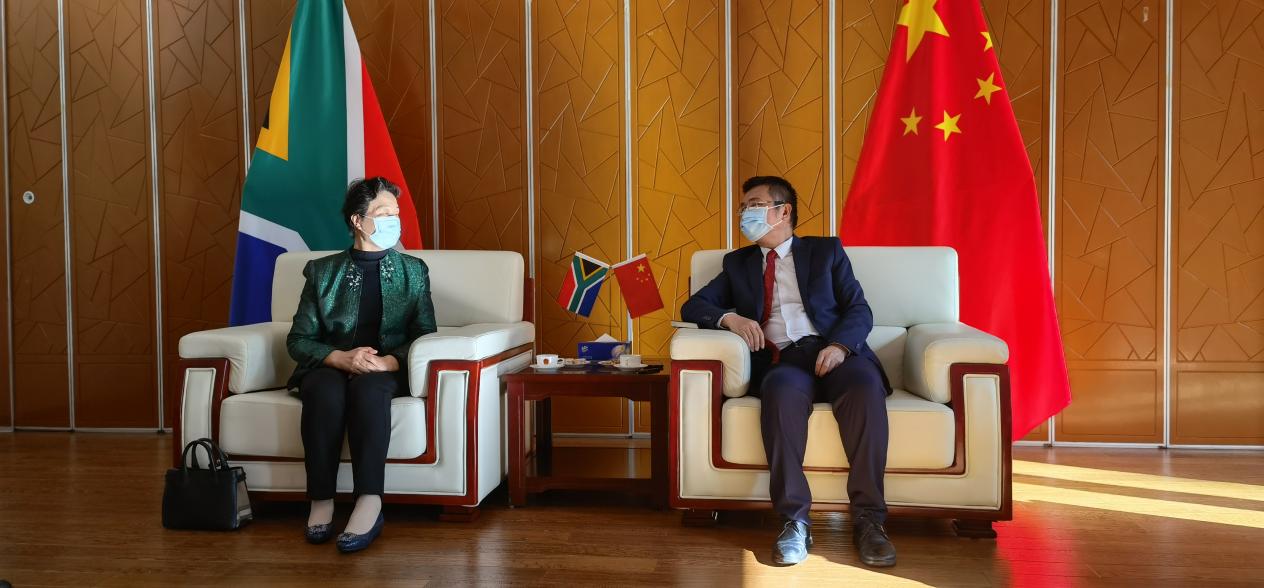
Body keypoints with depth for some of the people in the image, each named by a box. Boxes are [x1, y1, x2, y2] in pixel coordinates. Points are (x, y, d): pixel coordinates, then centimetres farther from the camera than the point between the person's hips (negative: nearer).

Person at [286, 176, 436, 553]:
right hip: (331, 366, 1)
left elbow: (425, 336, 4)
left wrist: (388, 361, -17)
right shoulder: (323, 271, 11)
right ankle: (321, 502, -30)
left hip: (388, 370, -1)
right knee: (324, 390, -35)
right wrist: (342, 357, -17)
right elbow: (298, 339, 4)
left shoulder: (413, 271, 13)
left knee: (369, 387, -36)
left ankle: (369, 505, -42)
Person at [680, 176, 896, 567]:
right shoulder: (738, 263, 27)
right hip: (782, 362, 1)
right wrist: (730, 318, -5)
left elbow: (859, 309, 9)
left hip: (833, 353, 0)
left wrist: (840, 345, -13)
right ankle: (795, 521, -35)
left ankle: (868, 517, -31)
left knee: (865, 383, -36)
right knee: (781, 390, -37)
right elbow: (693, 306, 18)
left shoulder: (826, 251, 21)